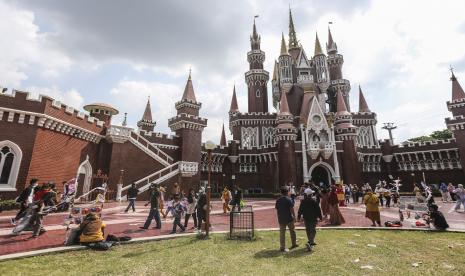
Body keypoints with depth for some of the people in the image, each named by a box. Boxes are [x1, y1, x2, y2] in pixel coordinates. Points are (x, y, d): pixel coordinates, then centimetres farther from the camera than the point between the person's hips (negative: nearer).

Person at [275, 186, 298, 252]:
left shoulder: (278, 200, 1)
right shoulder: (288, 200, -13)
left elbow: (276, 208, 9)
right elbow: (292, 209, -13)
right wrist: (294, 217, -3)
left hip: (281, 219, 3)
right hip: (289, 218, -3)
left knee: (282, 233, 8)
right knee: (292, 231, 19)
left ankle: (282, 247, 11)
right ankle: (294, 244, 32)